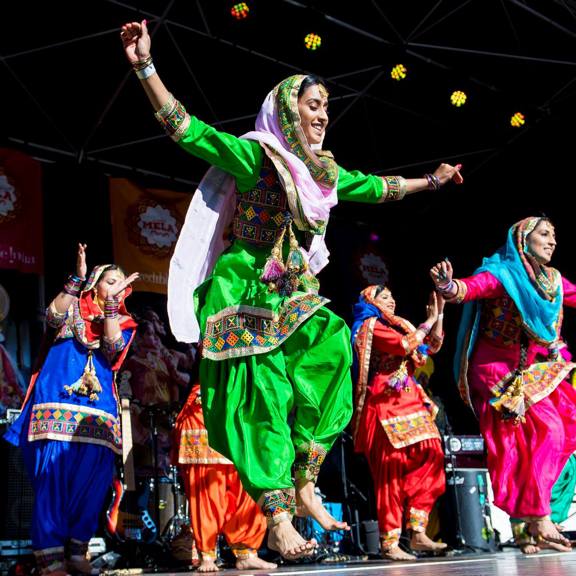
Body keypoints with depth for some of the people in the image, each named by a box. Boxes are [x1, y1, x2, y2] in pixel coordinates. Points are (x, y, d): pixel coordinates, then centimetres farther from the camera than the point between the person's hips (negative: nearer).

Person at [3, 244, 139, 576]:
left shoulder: (123, 321, 18)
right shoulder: (74, 305, 15)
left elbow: (112, 348, -4)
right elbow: (54, 317, -8)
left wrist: (111, 301, -9)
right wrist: (78, 279, -14)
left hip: (97, 403, 3)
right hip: (59, 396, -2)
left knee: (93, 475, -8)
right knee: (53, 470, -13)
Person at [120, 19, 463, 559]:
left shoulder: (326, 174, 13)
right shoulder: (254, 156, -8)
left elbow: (378, 186, 30)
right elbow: (185, 128, -16)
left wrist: (429, 182, 41)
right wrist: (145, 67, -26)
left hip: (295, 295, 7)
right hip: (248, 295, -7)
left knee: (332, 360, -11)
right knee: (264, 397, -14)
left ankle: (304, 486, 0)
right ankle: (278, 519, -15)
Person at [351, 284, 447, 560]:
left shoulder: (398, 326, 22)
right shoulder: (370, 326, -1)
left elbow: (432, 347, 19)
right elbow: (404, 345, -15)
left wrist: (439, 315, 9)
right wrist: (429, 320, -4)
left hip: (408, 401, 7)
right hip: (386, 403, -7)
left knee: (429, 457, -6)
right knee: (392, 468, -11)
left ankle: (417, 532, -3)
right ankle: (389, 543, -8)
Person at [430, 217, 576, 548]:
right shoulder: (501, 274, -14)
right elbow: (470, 287, -31)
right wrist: (448, 286, -54)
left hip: (538, 371, 8)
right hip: (500, 371, -8)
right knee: (542, 430, -18)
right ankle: (538, 519, -12)